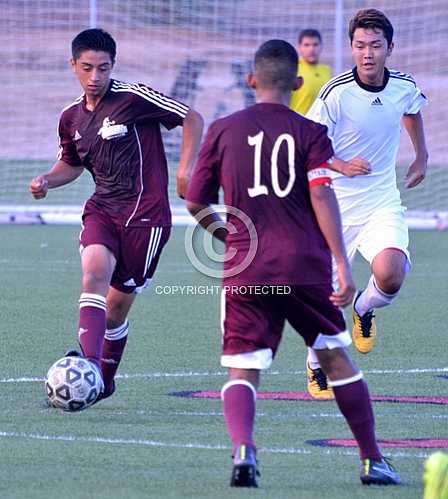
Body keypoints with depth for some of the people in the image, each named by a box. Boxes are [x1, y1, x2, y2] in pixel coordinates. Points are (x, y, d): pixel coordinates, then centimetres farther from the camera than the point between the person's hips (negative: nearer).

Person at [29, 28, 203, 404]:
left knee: (118, 304, 2)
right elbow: (72, 164, 26)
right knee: (94, 272, -25)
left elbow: (192, 119, -3)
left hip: (145, 213, -4)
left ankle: (105, 376, 24)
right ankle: (89, 367, -35)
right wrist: (47, 180, 5)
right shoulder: (72, 117, 9)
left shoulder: (135, 98, -9)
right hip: (102, 210, 4)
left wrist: (186, 169, -11)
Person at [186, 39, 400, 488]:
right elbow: (322, 198, -10)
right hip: (306, 265, 0)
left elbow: (195, 204, 8)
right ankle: (373, 460, 19)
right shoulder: (309, 133, 2)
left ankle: (242, 448, -27)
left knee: (241, 371, 2)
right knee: (336, 358, 15)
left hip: (245, 268, 0)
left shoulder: (223, 130, 6)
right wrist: (342, 264, -11)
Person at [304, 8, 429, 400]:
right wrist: (341, 166, -24)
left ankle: (365, 310, 12)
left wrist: (422, 158, 29)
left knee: (390, 276, -24)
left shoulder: (405, 87, -3)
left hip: (383, 203, 2)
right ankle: (317, 369, 27)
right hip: (336, 205, -2)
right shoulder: (337, 92, -16)